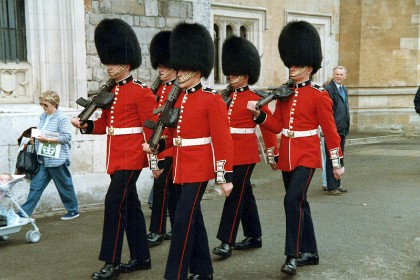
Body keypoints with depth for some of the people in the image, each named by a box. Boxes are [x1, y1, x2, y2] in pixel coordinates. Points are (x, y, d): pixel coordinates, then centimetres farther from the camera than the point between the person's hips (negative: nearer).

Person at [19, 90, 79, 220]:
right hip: (43, 159, 7)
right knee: (36, 186, 7)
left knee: (65, 186, 7)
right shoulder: (43, 116, 10)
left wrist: (47, 139, -21)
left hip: (57, 160, -7)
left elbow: (67, 137, -20)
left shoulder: (62, 118, -13)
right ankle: (23, 213, 10)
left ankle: (73, 210, 24)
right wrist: (36, 137, 3)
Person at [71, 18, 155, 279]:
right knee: (130, 205, 13)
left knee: (114, 202, -11)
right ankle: (141, 257, 23)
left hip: (131, 157, -8)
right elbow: (105, 124, 16)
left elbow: (152, 128, -13)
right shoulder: (110, 91, 13)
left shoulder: (141, 91, -11)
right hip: (116, 156, 8)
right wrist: (86, 125, -3)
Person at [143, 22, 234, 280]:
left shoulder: (212, 99, -11)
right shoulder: (180, 98, 12)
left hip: (199, 168, -8)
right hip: (182, 167, 8)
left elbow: (223, 140, -14)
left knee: (183, 219, -9)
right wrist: (157, 144, -2)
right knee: (193, 217, 15)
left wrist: (226, 176, -17)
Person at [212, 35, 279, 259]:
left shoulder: (255, 98, -8)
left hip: (245, 153, -7)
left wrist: (272, 155, -6)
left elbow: (268, 126, -7)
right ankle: (254, 237, 24)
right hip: (229, 152, 7)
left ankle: (227, 242, -4)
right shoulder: (227, 97, 11)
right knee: (244, 193, 13)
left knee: (235, 194, -8)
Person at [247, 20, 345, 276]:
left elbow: (330, 129, -7)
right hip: (287, 156, 7)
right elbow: (278, 125, 7)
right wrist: (258, 113, -10)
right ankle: (310, 252, 25)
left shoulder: (319, 95, -9)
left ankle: (293, 255, -8)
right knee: (300, 203, 13)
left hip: (307, 156, -6)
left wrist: (337, 162, -6)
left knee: (293, 200, -18)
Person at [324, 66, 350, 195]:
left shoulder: (344, 90, 17)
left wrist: (346, 126, 18)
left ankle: (337, 184, 22)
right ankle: (331, 187, 2)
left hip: (342, 129, 9)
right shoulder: (328, 89, -10)